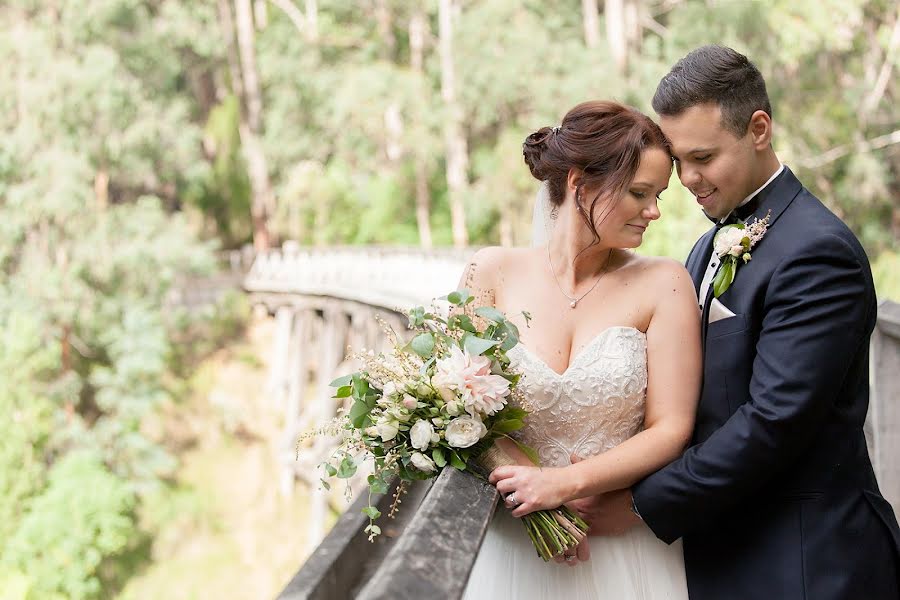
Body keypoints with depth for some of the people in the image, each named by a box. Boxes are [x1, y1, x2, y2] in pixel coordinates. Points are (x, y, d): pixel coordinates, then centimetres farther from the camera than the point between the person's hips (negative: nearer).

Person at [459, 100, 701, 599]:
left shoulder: (663, 285, -6)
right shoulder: (495, 272, -4)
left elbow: (671, 428, -8)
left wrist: (567, 483, -18)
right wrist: (535, 497, -15)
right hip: (511, 543, 1)